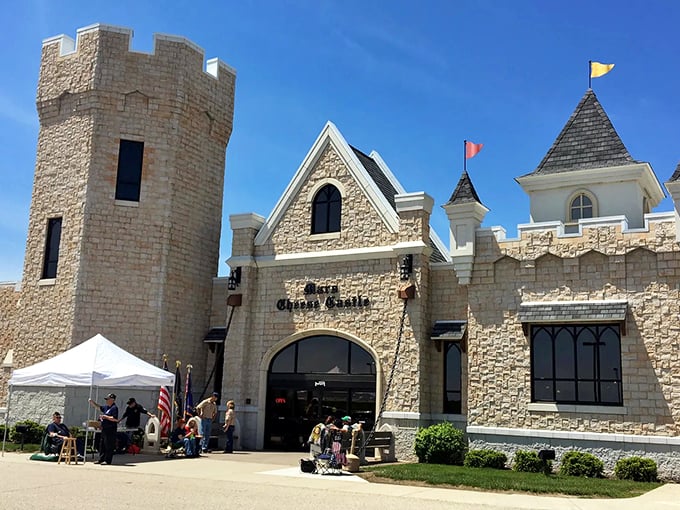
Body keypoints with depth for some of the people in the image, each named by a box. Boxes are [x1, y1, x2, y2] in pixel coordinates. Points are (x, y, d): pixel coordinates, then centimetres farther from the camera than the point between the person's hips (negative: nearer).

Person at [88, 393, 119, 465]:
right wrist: (92, 402, 16)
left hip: (111, 430, -10)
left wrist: (105, 417, -17)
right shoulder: (106, 407, 15)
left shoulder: (114, 408, -13)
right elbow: (99, 407, 29)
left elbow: (115, 419, -21)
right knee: (102, 445, 13)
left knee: (109, 445, -5)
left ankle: (107, 460, -1)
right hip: (104, 429, 10)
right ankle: (101, 459, 20)